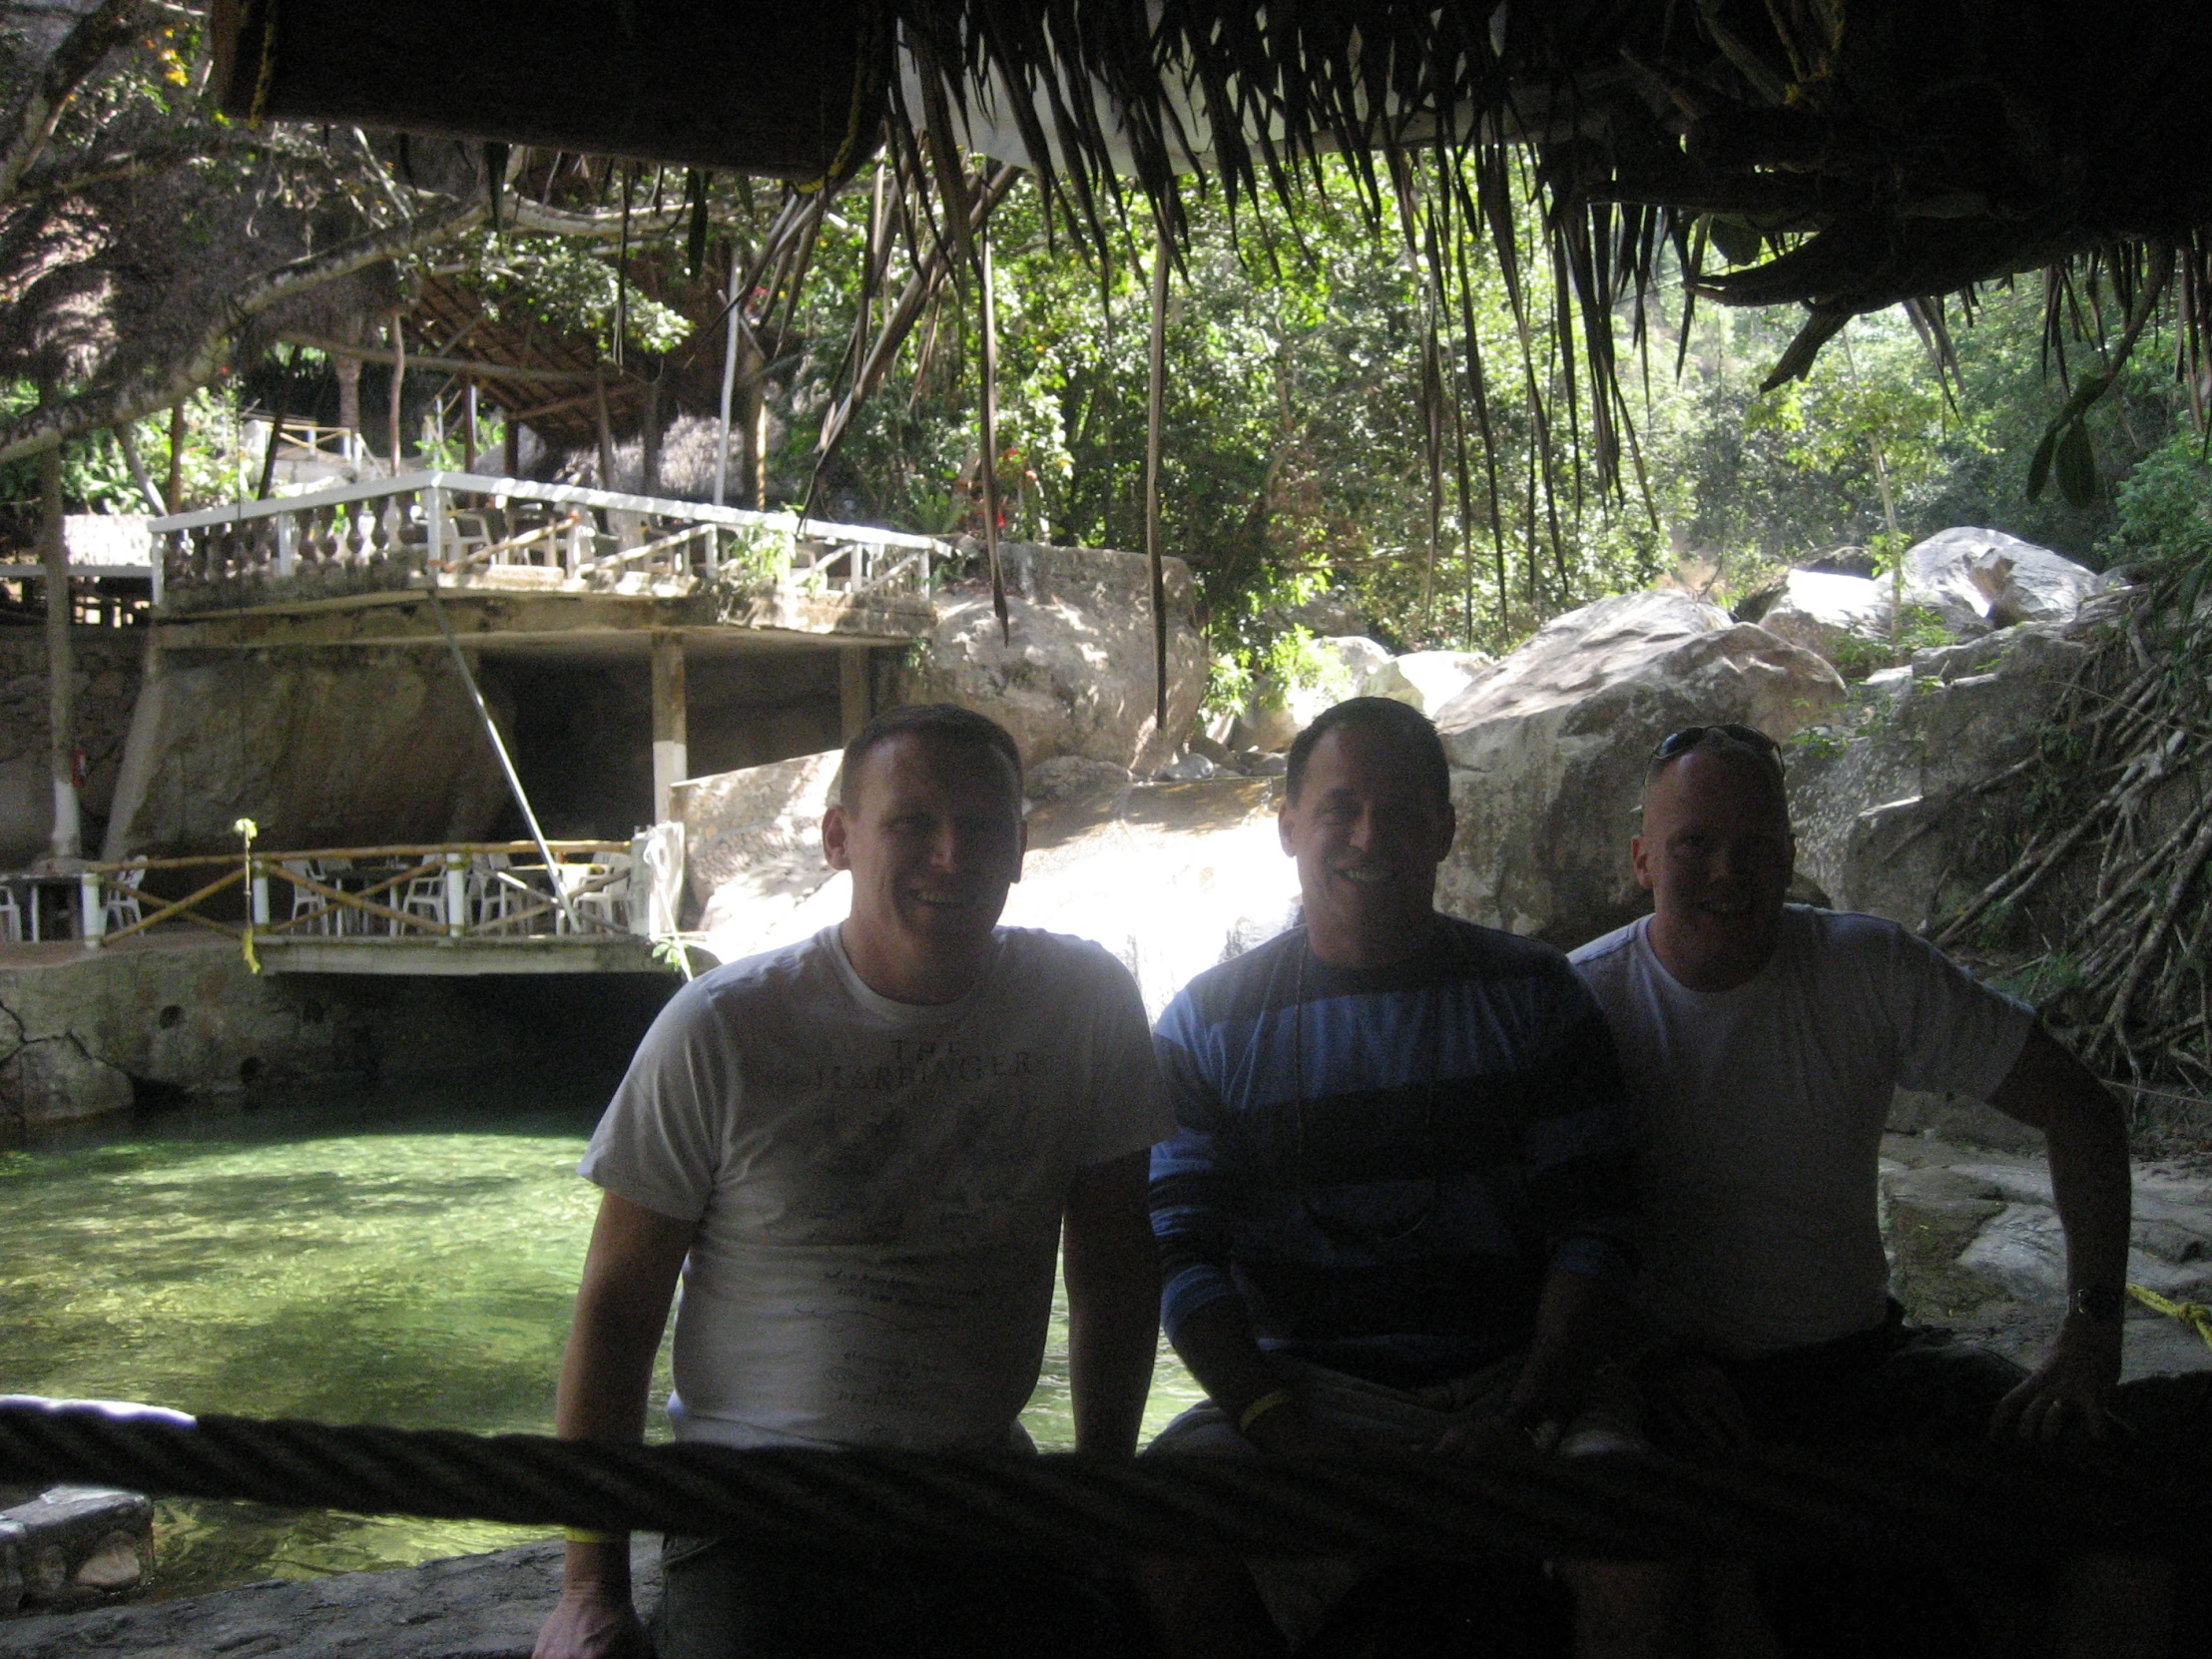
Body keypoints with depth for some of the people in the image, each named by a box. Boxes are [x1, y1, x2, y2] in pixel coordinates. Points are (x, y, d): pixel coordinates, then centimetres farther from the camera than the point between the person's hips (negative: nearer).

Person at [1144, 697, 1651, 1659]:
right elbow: (1184, 1253, 0)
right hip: (1302, 1386, 0)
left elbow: (1591, 1227, 2)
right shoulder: (1211, 1022, 8)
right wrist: (1283, 1426, -16)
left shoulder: (1531, 994, 9)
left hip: (1507, 1385, 0)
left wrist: (1526, 1417, -14)